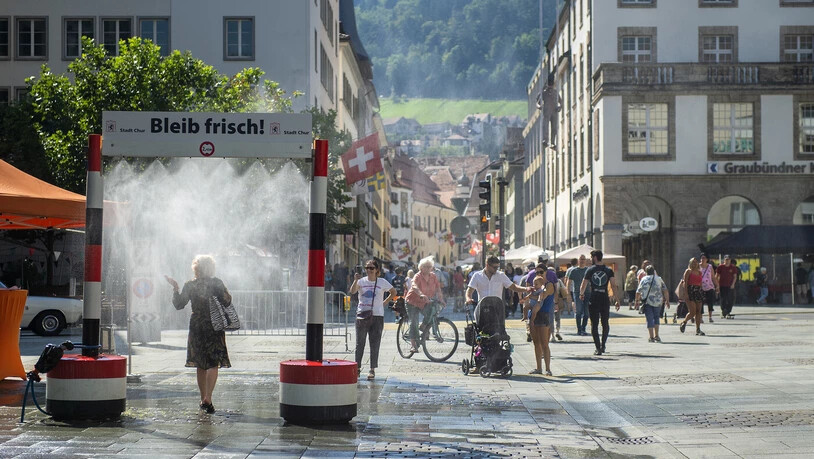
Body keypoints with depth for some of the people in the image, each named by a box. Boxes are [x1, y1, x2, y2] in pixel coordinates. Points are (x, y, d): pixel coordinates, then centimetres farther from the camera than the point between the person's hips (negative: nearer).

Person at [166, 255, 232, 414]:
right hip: (214, 327, -3)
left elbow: (178, 304, 6)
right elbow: (227, 302, -10)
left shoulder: (189, 285, 0)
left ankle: (203, 399, 19)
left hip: (196, 327, 3)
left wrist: (175, 288, 15)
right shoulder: (216, 283, -6)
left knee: (200, 365, 13)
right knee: (214, 363, -3)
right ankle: (208, 398, -17)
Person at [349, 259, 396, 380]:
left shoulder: (382, 282, 3)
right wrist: (356, 280, -28)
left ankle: (372, 370, 0)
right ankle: (357, 367, 15)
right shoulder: (362, 281, 3)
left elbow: (393, 292, 17)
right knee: (359, 343, 6)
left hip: (377, 316, -1)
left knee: (375, 344, -3)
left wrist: (384, 302, 7)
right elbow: (352, 291, -13)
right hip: (362, 315, 1)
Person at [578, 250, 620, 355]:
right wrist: (617, 300, -2)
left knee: (594, 325, 3)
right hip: (605, 299, 1)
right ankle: (603, 345, 19)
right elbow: (613, 286, -5)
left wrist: (581, 294, 21)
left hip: (593, 300, -1)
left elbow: (583, 285, 1)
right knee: (605, 324, 17)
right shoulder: (608, 270, 2)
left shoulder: (590, 270, -1)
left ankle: (598, 348, -2)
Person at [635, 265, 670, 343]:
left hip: (647, 302, -1)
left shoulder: (643, 279, 6)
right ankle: (656, 336, 13)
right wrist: (667, 300, 9)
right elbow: (665, 291, 3)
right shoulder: (659, 279, 8)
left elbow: (638, 292, 3)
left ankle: (651, 337, -3)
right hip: (657, 302, 1)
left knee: (649, 319, 2)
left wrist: (637, 301, 11)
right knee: (656, 318, 18)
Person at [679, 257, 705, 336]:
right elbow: (685, 283, -7)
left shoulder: (700, 272, 17)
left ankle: (698, 329, 3)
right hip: (690, 292, -6)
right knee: (692, 312, -12)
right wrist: (686, 294, -16)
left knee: (699, 312, 0)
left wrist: (701, 293, 16)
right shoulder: (688, 271, -1)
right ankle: (684, 322, 14)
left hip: (698, 291, 6)